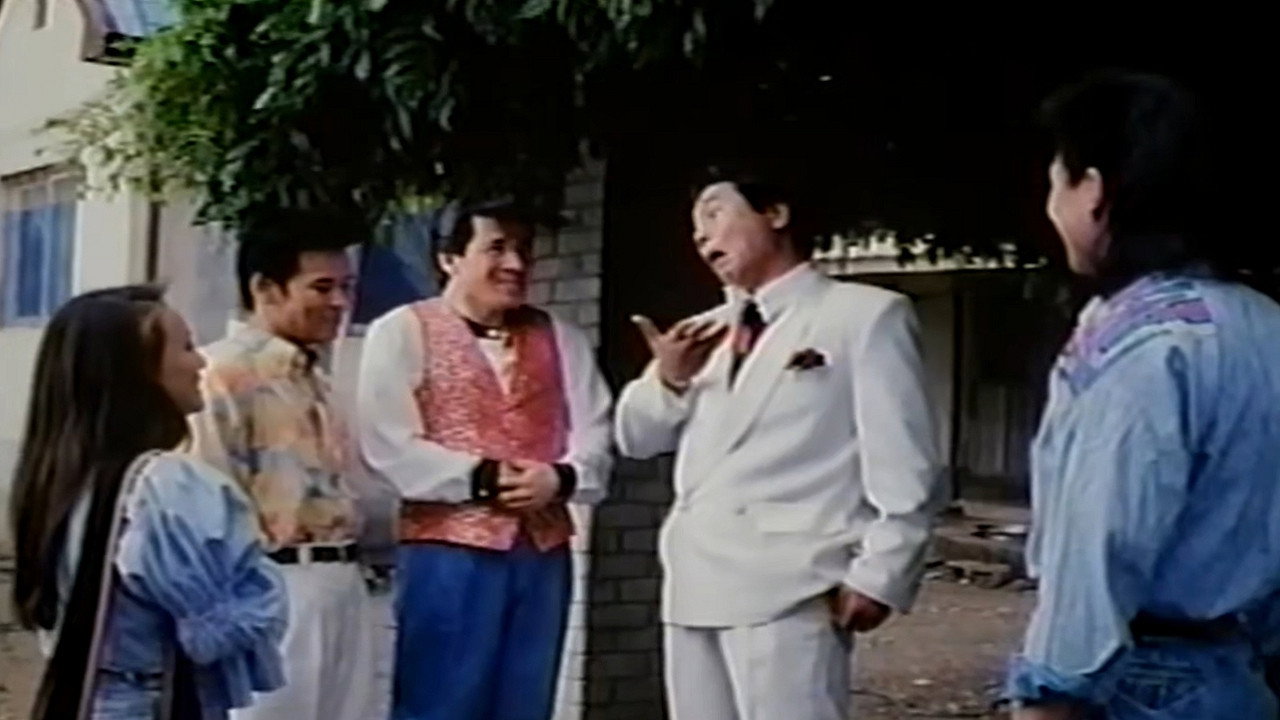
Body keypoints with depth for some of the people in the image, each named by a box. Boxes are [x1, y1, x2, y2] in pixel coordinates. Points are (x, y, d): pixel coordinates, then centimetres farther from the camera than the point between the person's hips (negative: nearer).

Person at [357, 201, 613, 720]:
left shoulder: (561, 339, 17)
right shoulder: (402, 331, 2)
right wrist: (481, 478, -15)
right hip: (448, 552, -5)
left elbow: (594, 438, 8)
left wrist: (560, 478, -13)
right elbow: (389, 446, -8)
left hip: (542, 552, 5)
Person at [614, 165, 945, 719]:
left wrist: (878, 576, -12)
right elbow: (636, 438, 22)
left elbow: (906, 467, -4)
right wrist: (668, 380, 2)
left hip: (788, 590, -7)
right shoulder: (706, 331, 20)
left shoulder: (865, 314, 1)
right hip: (694, 586, 7)